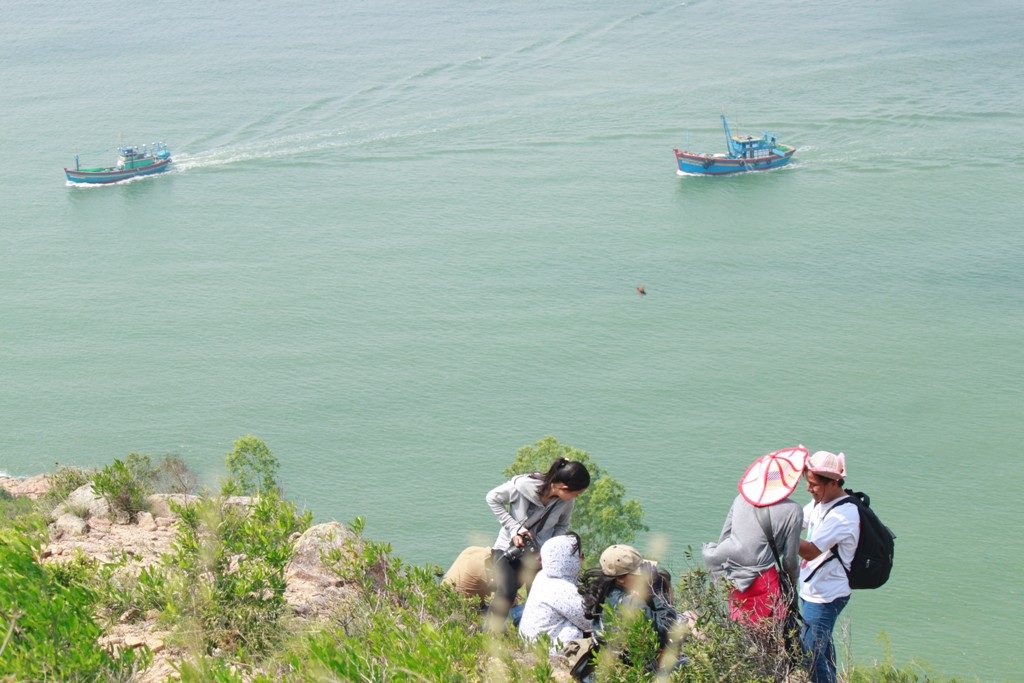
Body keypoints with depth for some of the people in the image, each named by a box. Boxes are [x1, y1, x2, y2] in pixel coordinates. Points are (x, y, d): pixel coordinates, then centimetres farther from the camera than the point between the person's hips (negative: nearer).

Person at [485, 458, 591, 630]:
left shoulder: (566, 502, -12)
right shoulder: (523, 485, -25)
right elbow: (493, 498, -11)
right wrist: (514, 528, -17)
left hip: (539, 553, 4)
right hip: (509, 548, -4)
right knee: (506, 593, -20)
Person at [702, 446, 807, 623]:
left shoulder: (743, 497, 7)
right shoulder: (792, 511, -9)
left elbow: (724, 537, 14)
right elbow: (790, 558, -4)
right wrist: (792, 585, 15)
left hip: (731, 580, 6)